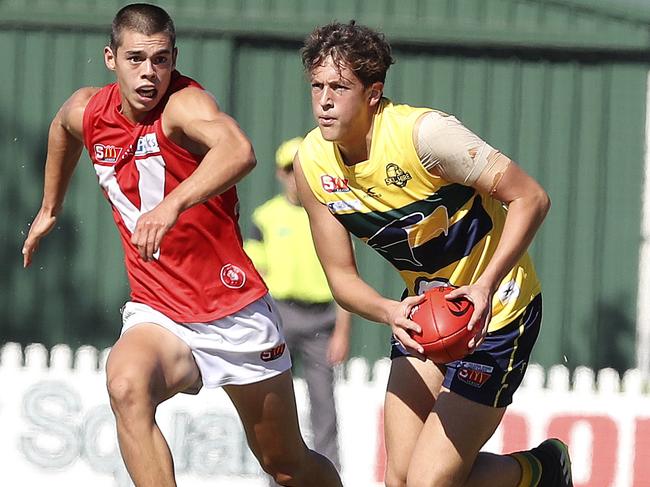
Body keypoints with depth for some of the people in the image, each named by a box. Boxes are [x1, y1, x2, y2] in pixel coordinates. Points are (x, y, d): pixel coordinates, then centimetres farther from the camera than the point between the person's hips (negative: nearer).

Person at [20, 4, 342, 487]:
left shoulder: (184, 104, -20)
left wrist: (172, 205, -57)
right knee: (127, 383, -33)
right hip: (157, 315, 3)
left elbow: (239, 152, -43)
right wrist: (50, 208, 38)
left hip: (236, 312, -3)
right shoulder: (86, 112, -2)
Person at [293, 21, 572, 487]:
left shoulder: (423, 132, -25)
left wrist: (486, 285, -33)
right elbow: (342, 277, -1)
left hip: (495, 310, -6)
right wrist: (390, 312, -24)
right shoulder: (312, 163, -7)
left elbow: (530, 198, -21)